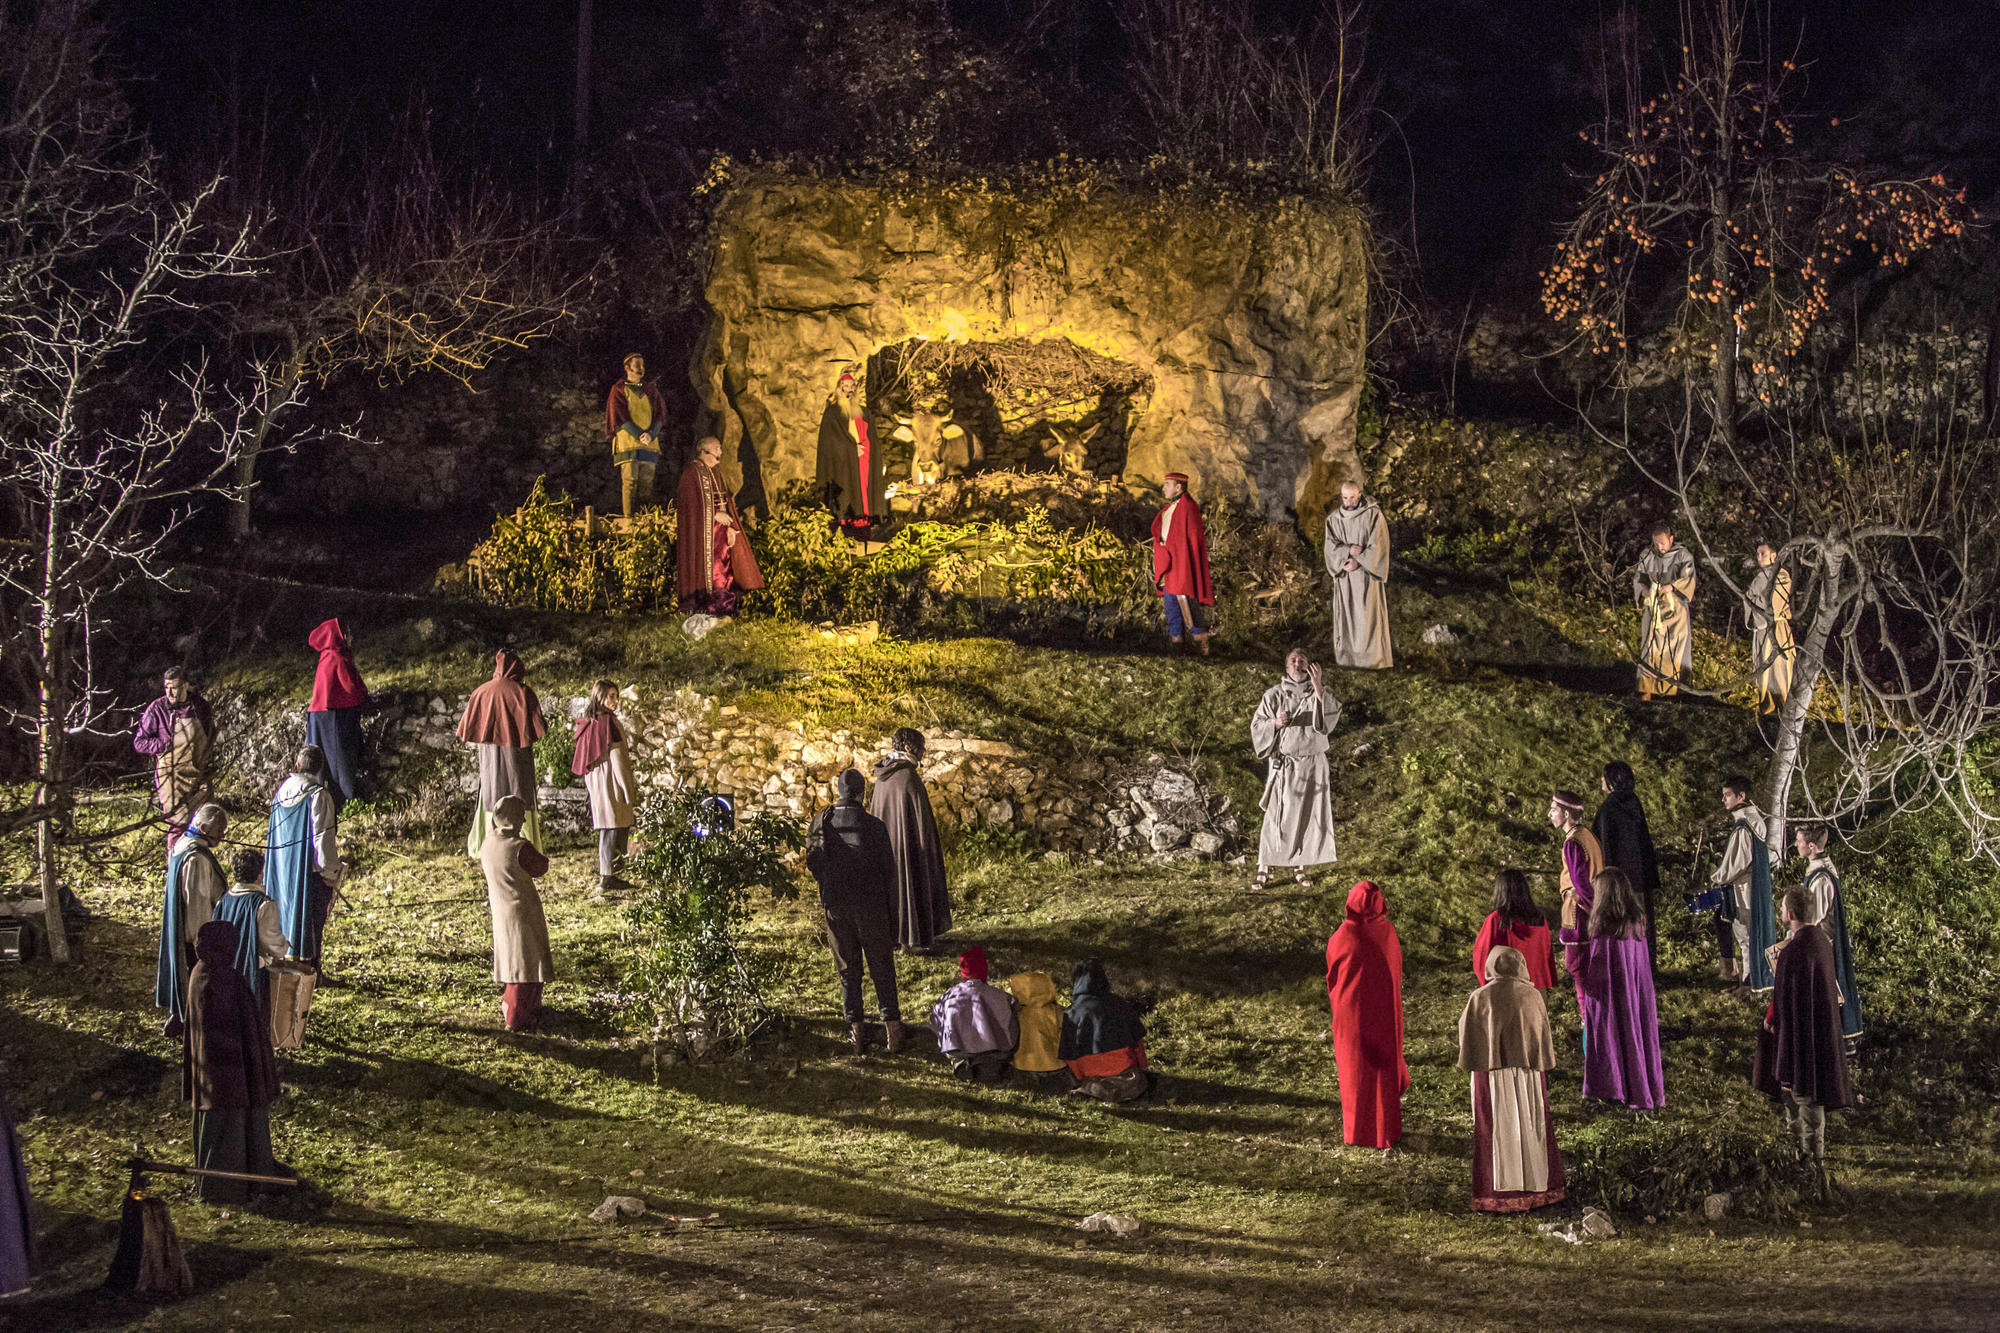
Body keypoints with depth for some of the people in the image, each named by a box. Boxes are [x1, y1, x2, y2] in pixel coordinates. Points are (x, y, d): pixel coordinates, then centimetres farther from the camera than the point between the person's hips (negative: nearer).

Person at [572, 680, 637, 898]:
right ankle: (607, 878, -8)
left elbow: (581, 757, 16)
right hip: (610, 780, -9)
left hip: (594, 780, 9)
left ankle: (606, 876, 17)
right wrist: (627, 787, -13)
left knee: (606, 830, 13)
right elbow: (616, 756, -16)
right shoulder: (608, 721, -14)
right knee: (614, 830, -6)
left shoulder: (588, 722, 11)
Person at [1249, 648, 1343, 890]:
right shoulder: (1274, 695, 1)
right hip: (1283, 766, -2)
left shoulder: (1319, 693, 4)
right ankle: (1264, 869, 2)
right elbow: (1257, 726, 1)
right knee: (1277, 817, -4)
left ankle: (1300, 867, 20)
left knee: (1308, 815, 7)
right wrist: (1275, 724, -19)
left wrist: (1318, 687, -23)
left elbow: (1332, 715, -15)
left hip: (1313, 764, 2)